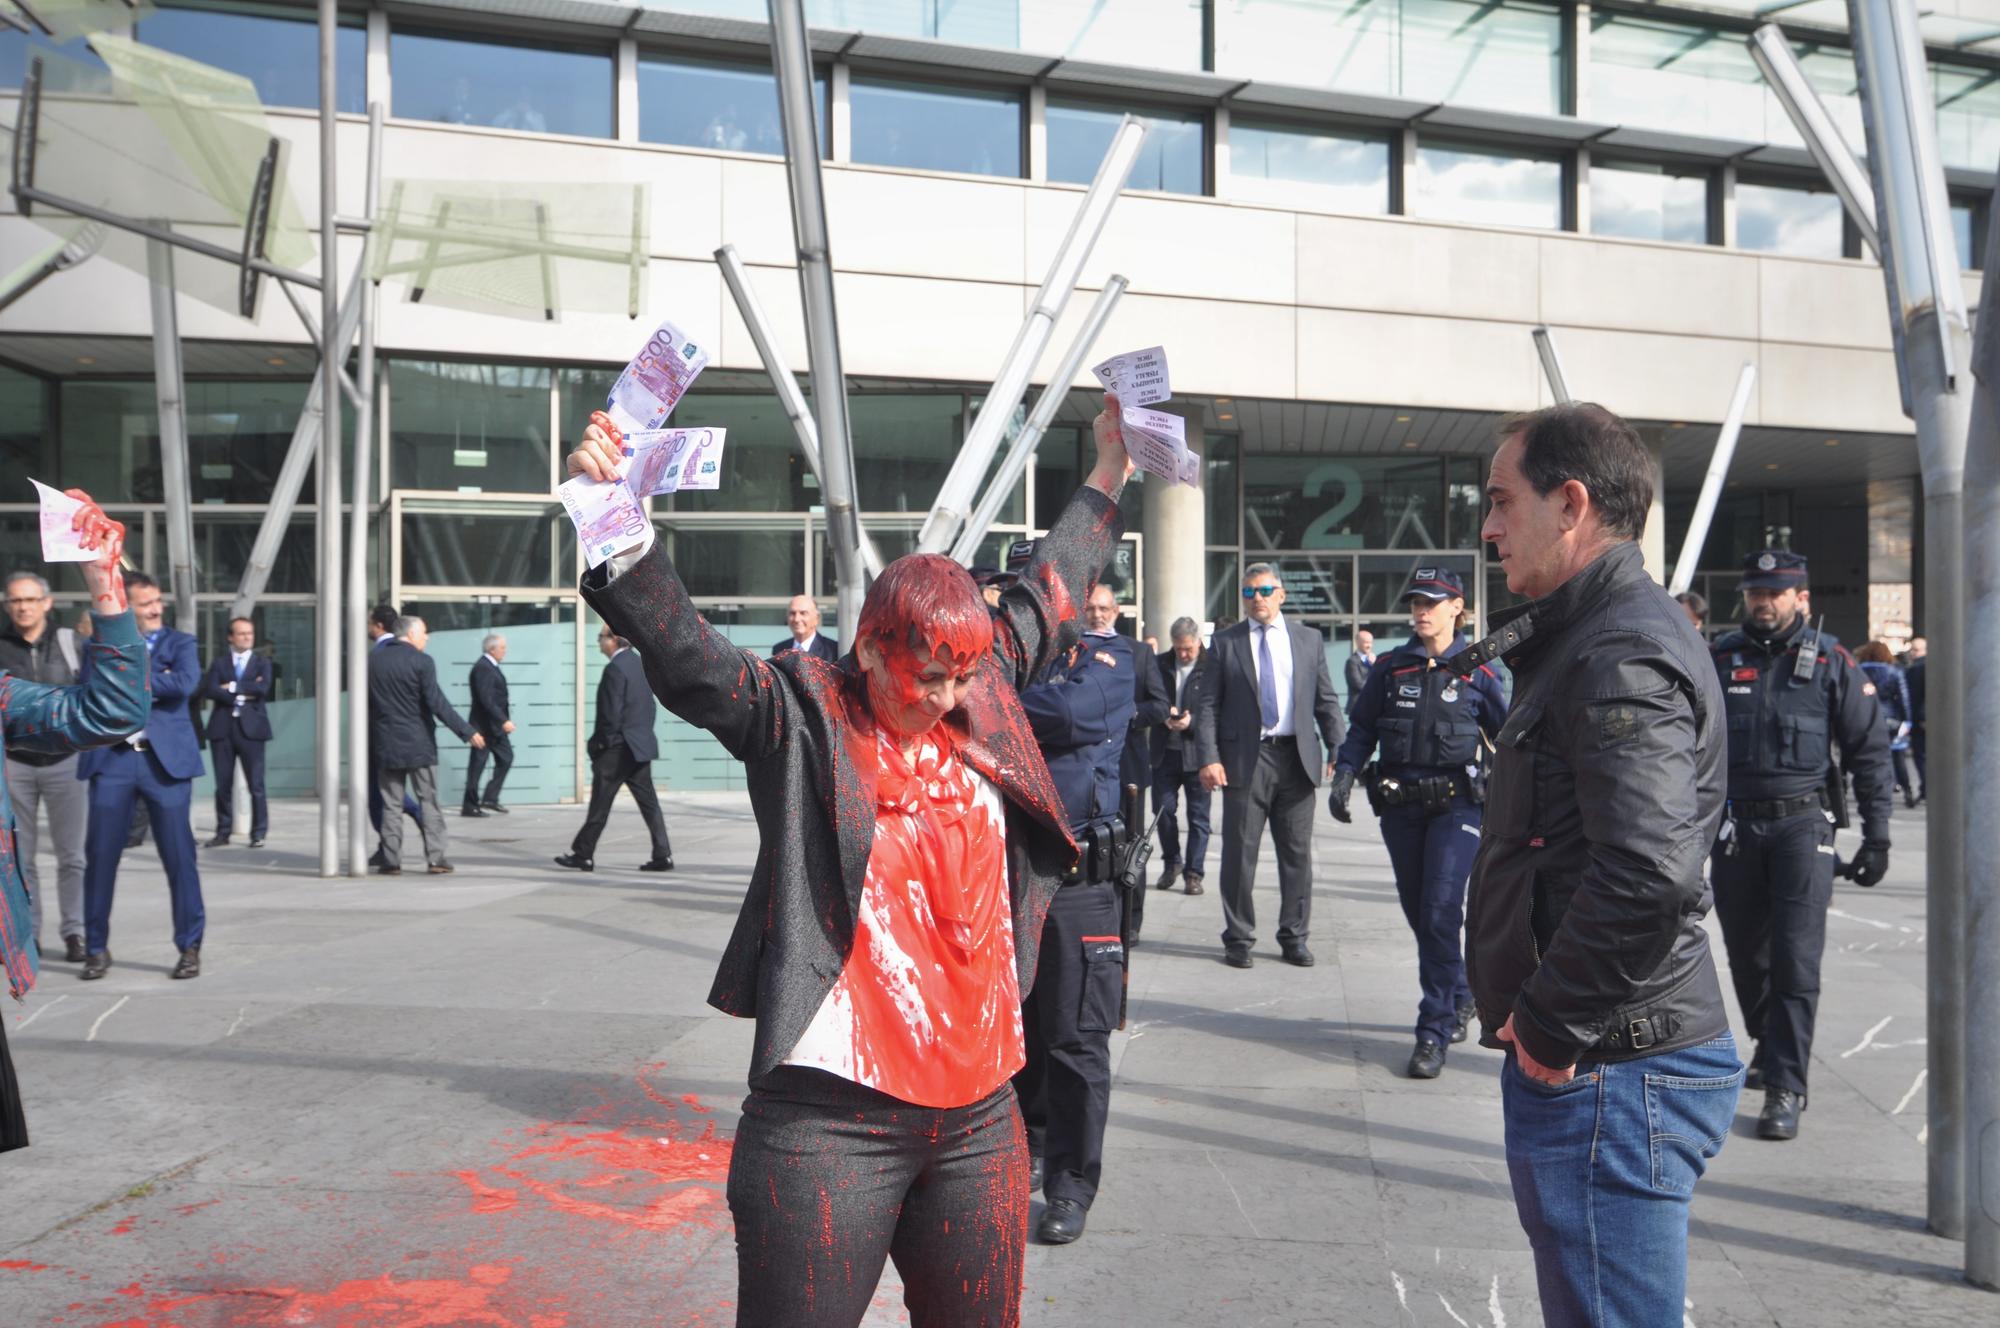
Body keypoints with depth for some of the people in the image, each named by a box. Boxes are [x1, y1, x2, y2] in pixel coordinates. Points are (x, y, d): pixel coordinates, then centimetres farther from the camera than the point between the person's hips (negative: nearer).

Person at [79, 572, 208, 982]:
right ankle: (97, 947, 17)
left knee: (179, 855, 0)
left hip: (165, 759, -1)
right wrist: (153, 683, -9)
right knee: (100, 855, 3)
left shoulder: (180, 643, 8)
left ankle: (190, 947, 9)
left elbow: (185, 684, -11)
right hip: (112, 760, 1)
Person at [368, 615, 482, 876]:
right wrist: (467, 732, -14)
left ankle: (391, 861, 7)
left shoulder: (373, 661, 5)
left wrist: (371, 741, 17)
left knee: (391, 805, 8)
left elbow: (366, 703, 8)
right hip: (418, 744, -4)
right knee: (428, 802, 3)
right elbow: (436, 703, -16)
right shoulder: (421, 662, -10)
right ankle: (435, 858, 1)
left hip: (386, 744, 4)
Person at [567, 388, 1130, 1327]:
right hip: (832, 1123, -5)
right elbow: (678, 647, -18)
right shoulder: (801, 719, -5)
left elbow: (1043, 596, 23)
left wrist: (1108, 472, 33)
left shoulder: (982, 707, 9)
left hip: (979, 1118, 5)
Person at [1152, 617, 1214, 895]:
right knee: (1163, 808, 5)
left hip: (1197, 751, -3)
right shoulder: (1160, 664, 6)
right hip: (1165, 751, 3)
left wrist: (1192, 722, -21)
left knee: (1198, 815, 3)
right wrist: (1163, 715, -10)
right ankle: (1171, 861, 26)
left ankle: (1193, 872, 13)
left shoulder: (1213, 667, -6)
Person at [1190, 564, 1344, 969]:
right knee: (1239, 853, 2)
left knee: (1297, 853, 7)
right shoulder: (1225, 642, 3)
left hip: (1297, 759, 2)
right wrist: (1208, 757, -10)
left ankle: (1294, 937, 19)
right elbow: (1208, 705, 0)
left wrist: (1338, 750, -1)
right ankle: (1238, 938, 14)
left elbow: (1326, 701, 9)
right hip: (1244, 759, -2)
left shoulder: (1309, 640, 10)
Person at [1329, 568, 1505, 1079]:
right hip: (1399, 805, 4)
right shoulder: (1391, 667, 6)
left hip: (1456, 803, -3)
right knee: (1418, 914, 12)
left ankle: (1434, 1032, -8)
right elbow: (1361, 728, 8)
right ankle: (1460, 998, 34)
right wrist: (1344, 775, -6)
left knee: (1440, 912, -13)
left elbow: (1507, 735, 8)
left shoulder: (1476, 671, 1)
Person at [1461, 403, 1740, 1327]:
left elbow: (1646, 874, -31)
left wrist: (1551, 1027, -20)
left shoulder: (1624, 654, -18)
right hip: (1592, 1063, 10)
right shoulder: (1588, 637, 15)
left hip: (1609, 1074, -10)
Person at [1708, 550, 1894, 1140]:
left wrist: (1876, 836, 0)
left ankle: (1784, 1088, -4)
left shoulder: (1832, 663, 0)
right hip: (1735, 826, 3)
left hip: (1803, 826, -3)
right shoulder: (1719, 660, 5)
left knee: (1796, 959, -8)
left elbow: (1870, 752, 4)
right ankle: (1768, 1046, 36)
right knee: (1746, 954, 13)